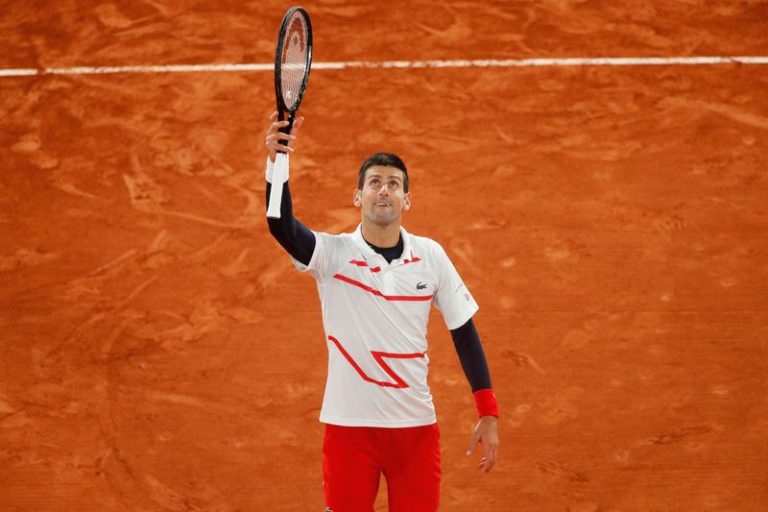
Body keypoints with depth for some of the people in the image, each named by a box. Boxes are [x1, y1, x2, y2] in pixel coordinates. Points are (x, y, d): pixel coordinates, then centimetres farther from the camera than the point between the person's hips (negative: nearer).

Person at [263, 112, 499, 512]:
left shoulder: (431, 256, 2)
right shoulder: (333, 254, -5)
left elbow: (464, 331, 8)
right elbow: (280, 225, -24)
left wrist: (488, 414, 4)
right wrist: (277, 161, -41)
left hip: (416, 426, 2)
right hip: (349, 425, -2)